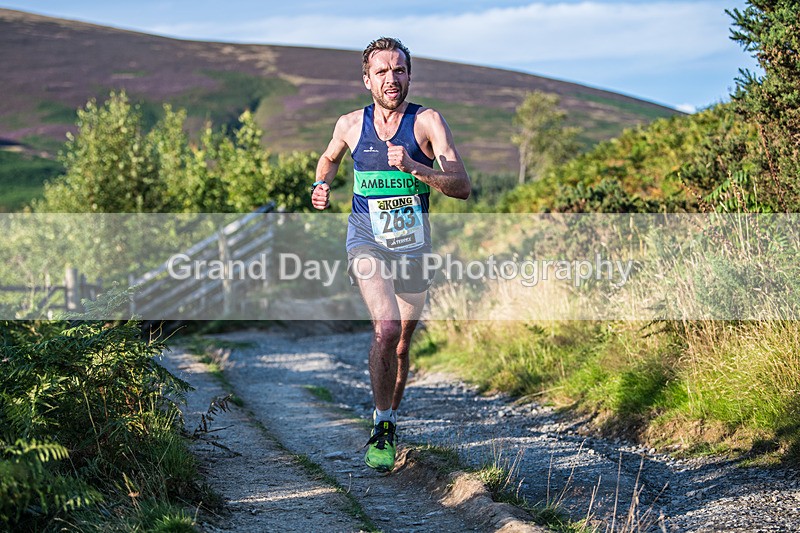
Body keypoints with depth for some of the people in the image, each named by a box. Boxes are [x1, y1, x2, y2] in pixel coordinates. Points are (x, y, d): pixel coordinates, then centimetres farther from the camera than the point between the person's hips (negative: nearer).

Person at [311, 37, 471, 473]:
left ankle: (390, 417, 41)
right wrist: (321, 185, 1)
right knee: (386, 327, -26)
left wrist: (413, 167, -32)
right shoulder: (350, 125, -2)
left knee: (402, 343, 15)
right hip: (367, 239, -1)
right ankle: (381, 429, -12)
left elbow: (462, 186, -18)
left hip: (414, 245, 1)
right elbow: (329, 158, 21)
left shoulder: (427, 122, -10)